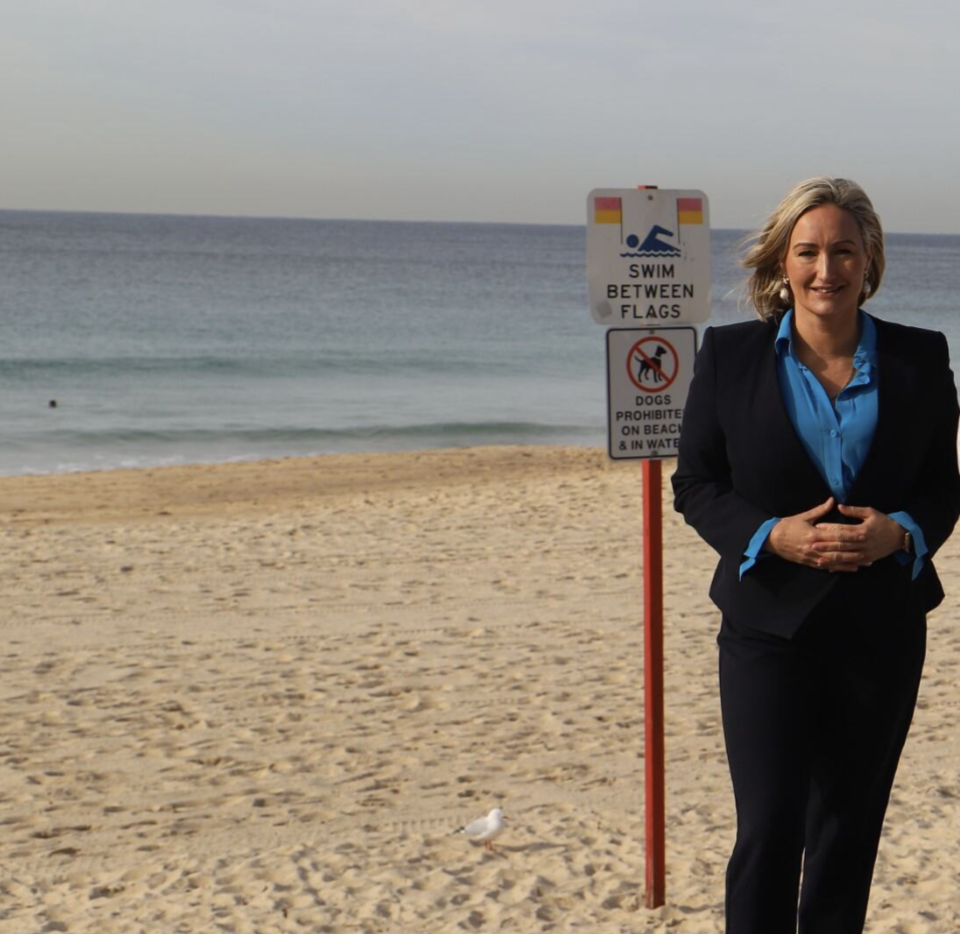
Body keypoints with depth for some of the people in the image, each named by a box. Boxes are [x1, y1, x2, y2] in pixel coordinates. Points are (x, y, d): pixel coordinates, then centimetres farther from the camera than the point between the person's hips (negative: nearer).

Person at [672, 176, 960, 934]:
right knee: (769, 827, -7)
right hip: (770, 622, -2)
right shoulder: (730, 356, -1)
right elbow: (695, 482, 1)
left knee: (850, 827, 11)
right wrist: (771, 535, -17)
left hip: (883, 627, 2)